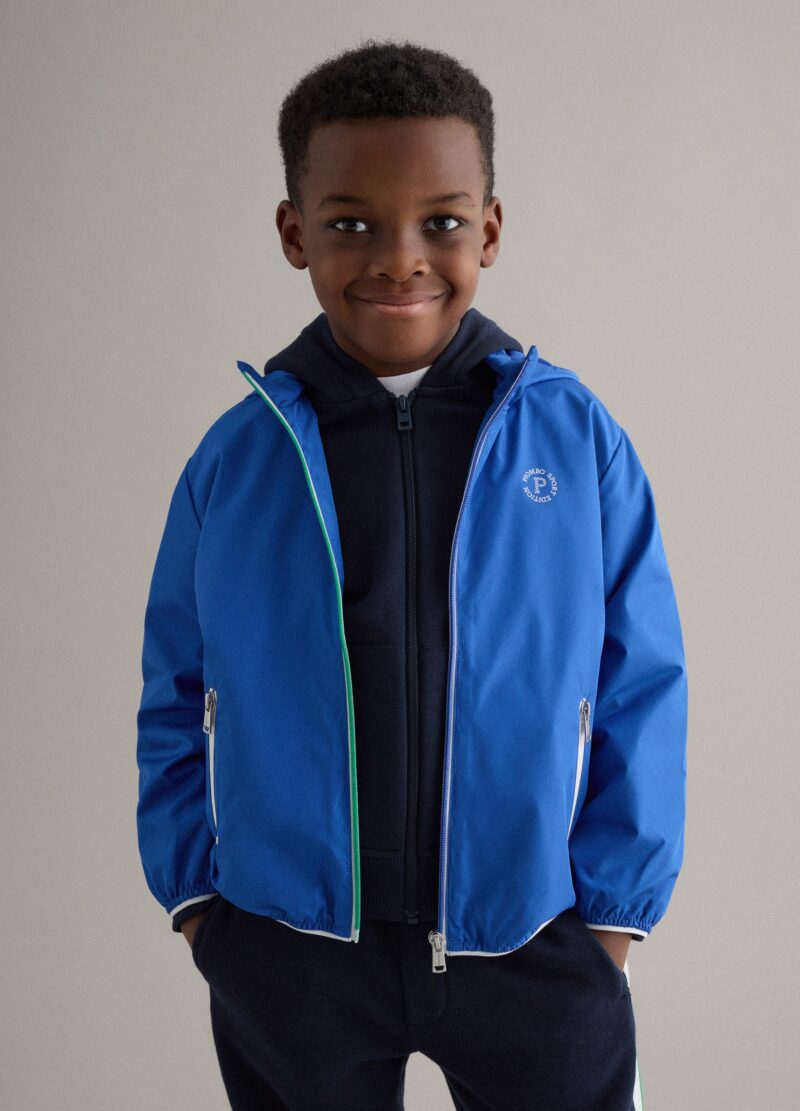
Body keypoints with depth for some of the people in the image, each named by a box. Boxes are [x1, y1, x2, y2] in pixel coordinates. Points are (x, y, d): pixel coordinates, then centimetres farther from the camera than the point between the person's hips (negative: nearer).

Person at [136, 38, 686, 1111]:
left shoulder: (577, 438, -6)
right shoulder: (236, 455, -4)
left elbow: (640, 689, -2)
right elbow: (177, 701, 4)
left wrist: (613, 915, -2)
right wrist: (195, 899, 2)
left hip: (533, 949, 0)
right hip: (287, 959, 1)